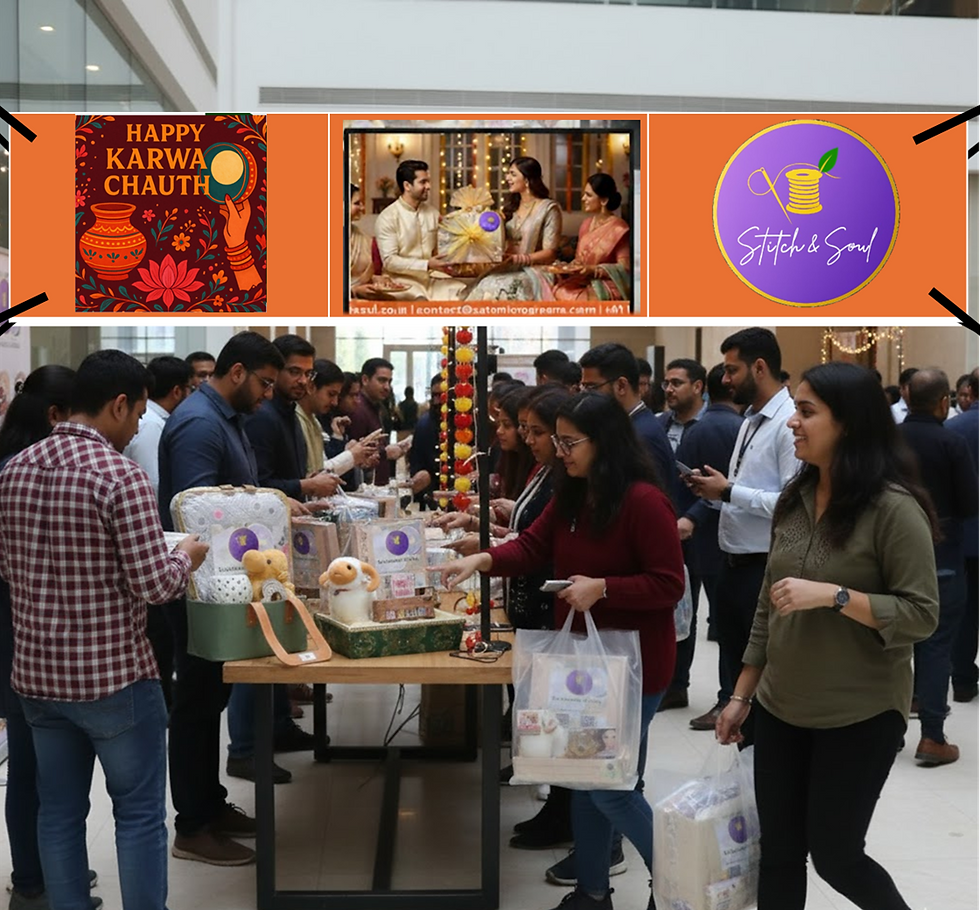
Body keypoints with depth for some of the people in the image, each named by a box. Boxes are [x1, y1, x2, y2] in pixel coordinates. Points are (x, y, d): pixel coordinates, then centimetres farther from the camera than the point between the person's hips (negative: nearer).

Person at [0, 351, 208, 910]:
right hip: (113, 675, -6)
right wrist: (185, 557, 0)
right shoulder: (120, 475, -17)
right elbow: (154, 585, -19)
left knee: (59, 813, 15)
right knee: (140, 814, 7)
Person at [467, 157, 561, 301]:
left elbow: (549, 253, -7)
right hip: (506, 268, 6)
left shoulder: (548, 208, -2)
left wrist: (517, 258, -18)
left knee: (498, 290, -32)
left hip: (532, 271, -5)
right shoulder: (511, 206, 17)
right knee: (483, 287, -24)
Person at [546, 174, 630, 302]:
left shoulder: (618, 229, -9)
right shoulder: (587, 224, 14)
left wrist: (593, 270, -20)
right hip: (583, 282, 6)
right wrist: (567, 268, -1)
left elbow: (624, 268, -11)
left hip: (606, 286, -6)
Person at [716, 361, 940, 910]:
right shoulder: (794, 500, 4)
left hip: (861, 715, -6)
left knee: (834, 854, 6)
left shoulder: (894, 508, -16)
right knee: (778, 855, 12)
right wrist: (743, 694, 12)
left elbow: (922, 614, -16)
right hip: (780, 710, 6)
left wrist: (832, 595, -25)